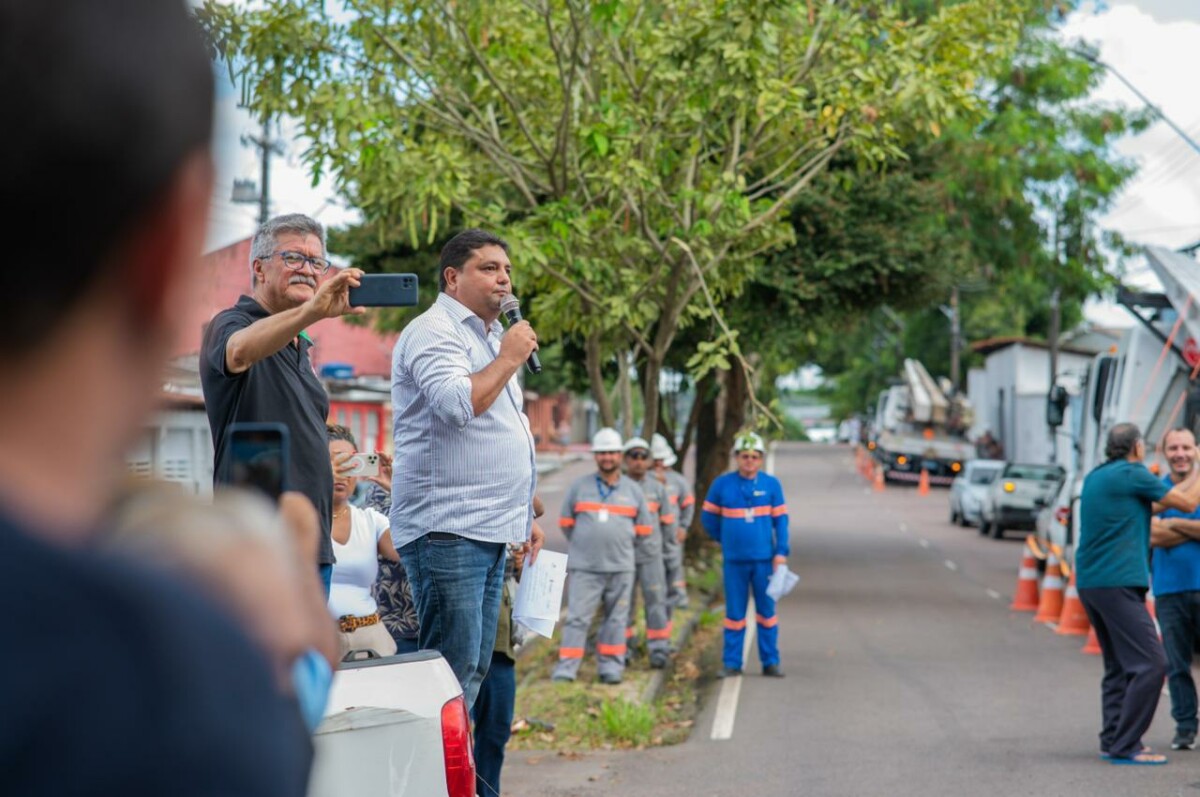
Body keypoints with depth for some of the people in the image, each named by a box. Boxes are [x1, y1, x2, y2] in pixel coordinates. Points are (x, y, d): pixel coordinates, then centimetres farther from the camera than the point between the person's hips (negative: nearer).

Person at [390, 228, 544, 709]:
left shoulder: (490, 336, 22)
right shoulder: (434, 331, -9)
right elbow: (457, 405, -26)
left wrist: (524, 517, 25)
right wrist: (509, 359, -13)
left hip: (489, 529, 10)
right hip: (446, 529, -10)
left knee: (476, 668, 10)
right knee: (453, 666, -12)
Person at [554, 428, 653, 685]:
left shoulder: (633, 490, 8)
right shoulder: (579, 486, 5)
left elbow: (644, 527, 17)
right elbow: (566, 521, 14)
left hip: (621, 567, 2)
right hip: (584, 567, -1)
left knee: (616, 618, 6)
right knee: (577, 617, -6)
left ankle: (611, 667, 14)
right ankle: (566, 668, -5)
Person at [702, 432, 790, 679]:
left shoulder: (771, 484, 0)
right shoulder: (722, 484, 0)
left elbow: (780, 520, 2)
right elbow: (708, 515, 12)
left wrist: (781, 552, -5)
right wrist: (723, 539, 11)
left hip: (764, 559, 0)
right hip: (734, 560, 0)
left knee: (766, 610, 6)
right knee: (734, 613, 6)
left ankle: (770, 662, 13)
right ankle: (732, 663, 12)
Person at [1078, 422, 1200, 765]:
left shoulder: (1095, 477, 17)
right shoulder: (1132, 474, -7)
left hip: (1089, 582, 9)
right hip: (1117, 582, -9)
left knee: (1119, 666, 15)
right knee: (1150, 664, -9)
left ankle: (1113, 740, 14)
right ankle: (1125, 746, -11)